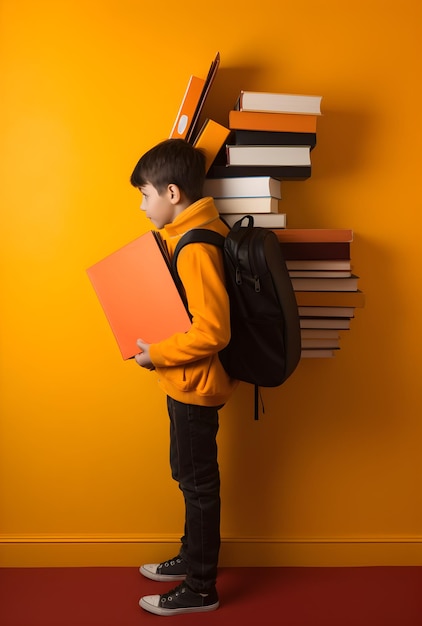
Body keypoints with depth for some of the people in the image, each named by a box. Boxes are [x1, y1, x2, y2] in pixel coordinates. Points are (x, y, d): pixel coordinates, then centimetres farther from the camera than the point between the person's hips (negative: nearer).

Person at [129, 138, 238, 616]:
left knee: (198, 483, 5)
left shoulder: (194, 247, -24)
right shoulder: (191, 233, 7)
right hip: (186, 383, 9)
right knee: (190, 477, 22)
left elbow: (212, 331, -29)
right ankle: (193, 558, 41)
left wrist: (155, 355, -18)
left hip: (194, 386, -9)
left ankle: (200, 590, 23)